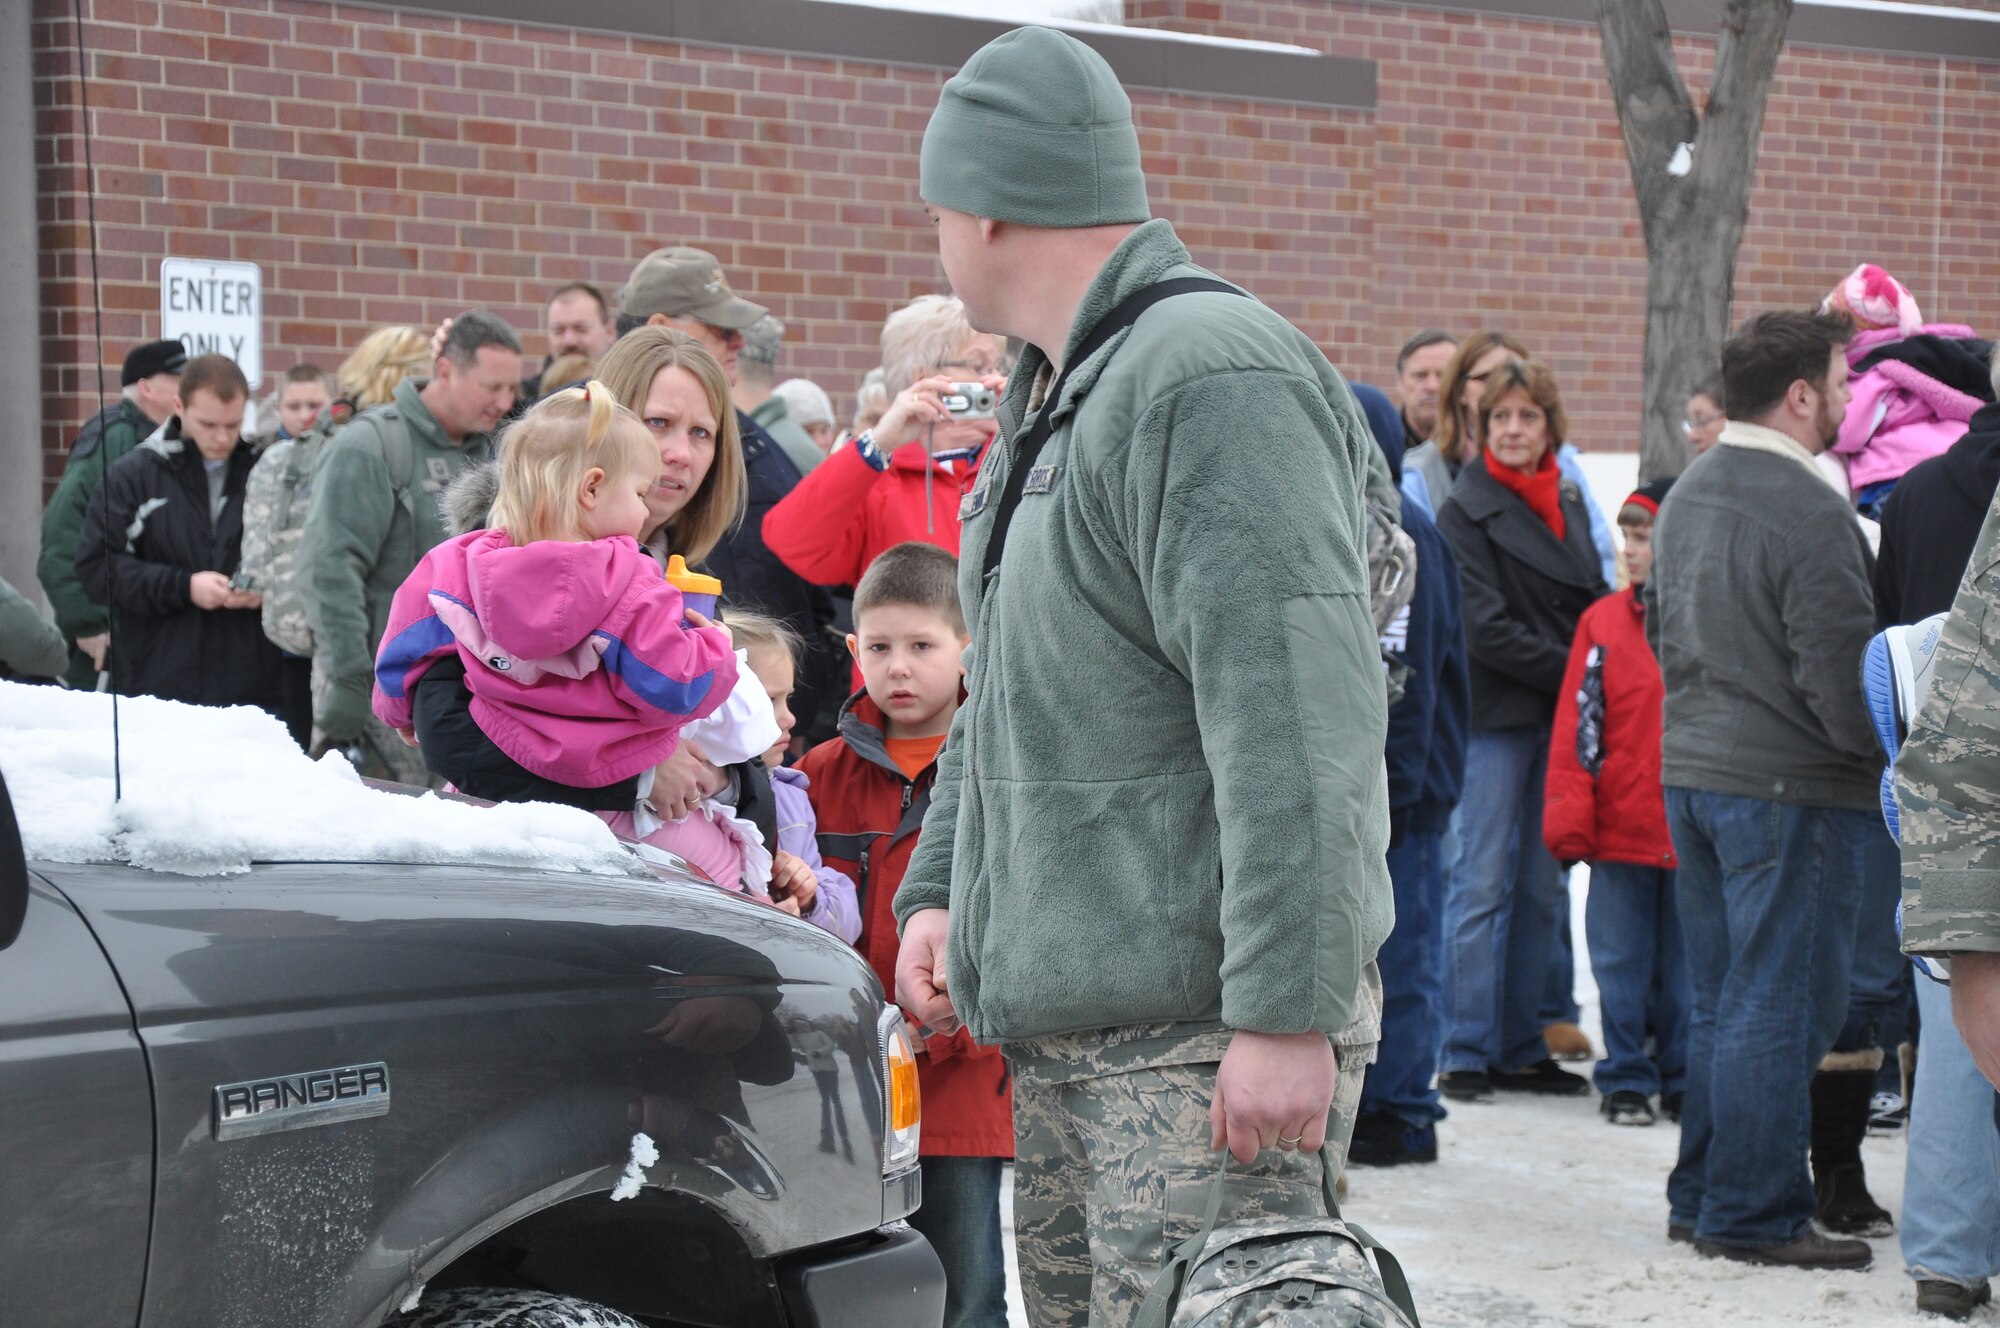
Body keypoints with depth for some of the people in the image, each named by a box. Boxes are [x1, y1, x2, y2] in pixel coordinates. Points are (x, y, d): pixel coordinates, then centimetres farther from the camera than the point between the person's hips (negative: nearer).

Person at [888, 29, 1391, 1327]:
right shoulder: (1054, 399, 19)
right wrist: (939, 887, 20)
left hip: (1207, 1039, -10)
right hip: (1068, 1027, 10)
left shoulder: (1214, 378, -16)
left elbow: (1293, 723, -24)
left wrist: (1285, 1012, -27)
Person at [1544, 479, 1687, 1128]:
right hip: (1619, 831, 1)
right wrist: (1569, 813, -4)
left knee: (1686, 963, 8)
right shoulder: (1602, 620, 4)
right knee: (1621, 964, 6)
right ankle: (1625, 1081, 16)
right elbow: (1577, 722, 2)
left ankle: (1685, 1081, 18)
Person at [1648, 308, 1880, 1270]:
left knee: (1718, 998, 16)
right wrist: (1885, 759, -3)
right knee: (1782, 1004, -2)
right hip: (1788, 787, -9)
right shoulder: (1808, 514, -18)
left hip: (1691, 768, 9)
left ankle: (1701, 1194, 22)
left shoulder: (1685, 496, 11)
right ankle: (1754, 1215, 1)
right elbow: (1839, 674, -18)